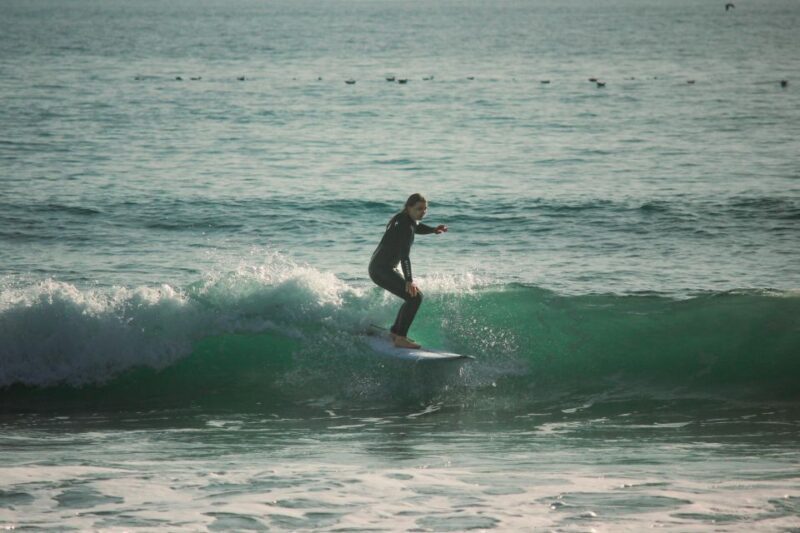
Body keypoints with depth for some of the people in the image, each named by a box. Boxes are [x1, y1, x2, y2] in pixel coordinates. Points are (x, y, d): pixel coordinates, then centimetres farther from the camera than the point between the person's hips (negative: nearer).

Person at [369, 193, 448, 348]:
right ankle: (400, 338, -22)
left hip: (378, 267, 11)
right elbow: (404, 255, -30)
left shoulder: (402, 218, 8)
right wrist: (409, 281, -39)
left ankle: (395, 331, 33)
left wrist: (434, 230, 13)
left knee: (414, 295, 24)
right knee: (415, 296, -20)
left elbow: (417, 227, 32)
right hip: (381, 270, -11)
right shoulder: (406, 226, -21)